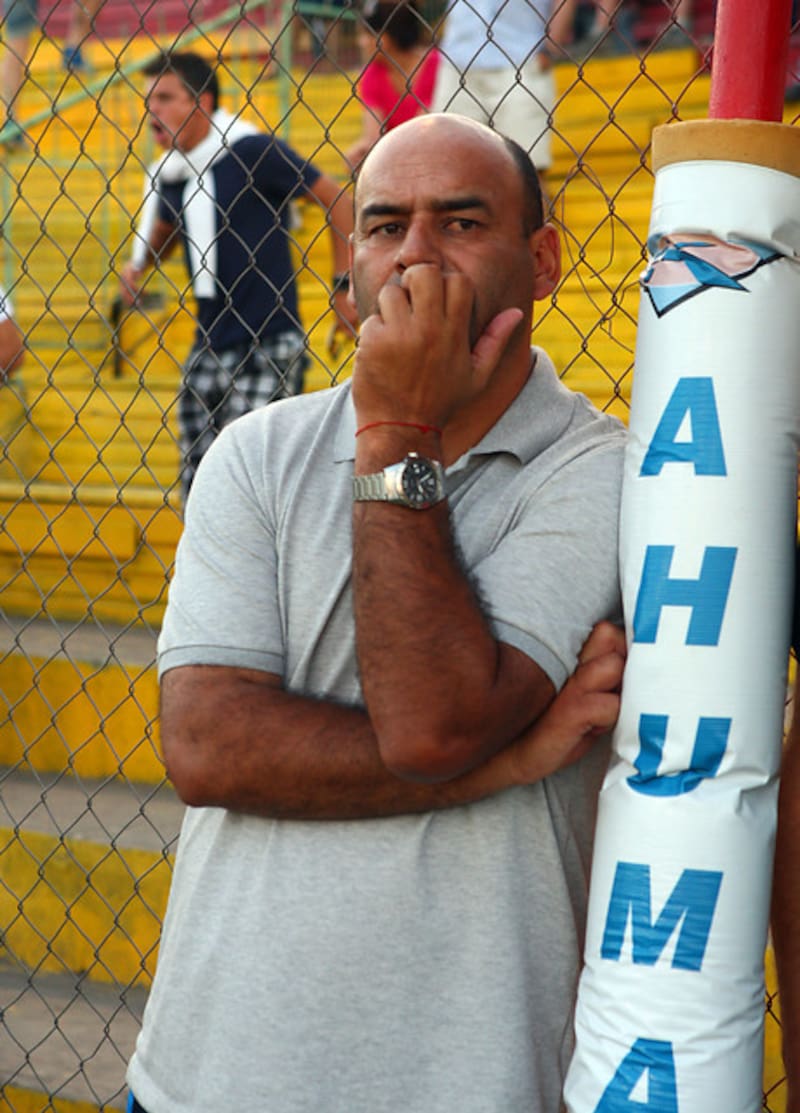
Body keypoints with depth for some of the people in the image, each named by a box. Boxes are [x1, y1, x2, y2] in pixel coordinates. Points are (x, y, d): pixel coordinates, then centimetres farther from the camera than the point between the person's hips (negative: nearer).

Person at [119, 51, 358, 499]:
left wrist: (345, 287, -8)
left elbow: (337, 199, -5)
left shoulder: (254, 151, -9)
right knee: (199, 482, 7)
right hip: (208, 350, 7)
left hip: (268, 347, -7)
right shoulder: (169, 176, 10)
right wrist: (137, 267, 10)